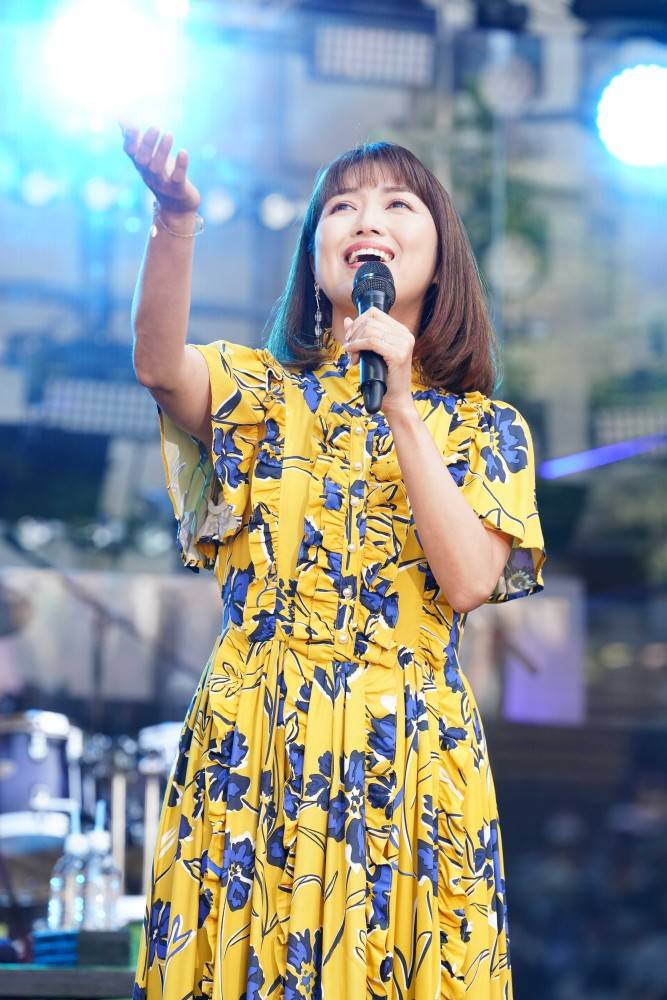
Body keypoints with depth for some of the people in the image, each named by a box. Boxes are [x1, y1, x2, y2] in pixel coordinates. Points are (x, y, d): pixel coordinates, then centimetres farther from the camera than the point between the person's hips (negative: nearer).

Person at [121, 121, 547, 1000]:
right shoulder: (260, 391, 9)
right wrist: (176, 222, -32)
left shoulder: (486, 428, 10)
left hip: (411, 757, 0)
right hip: (253, 746, 0)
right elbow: (160, 368, -15)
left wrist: (401, 409, -11)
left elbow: (468, 583, -7)